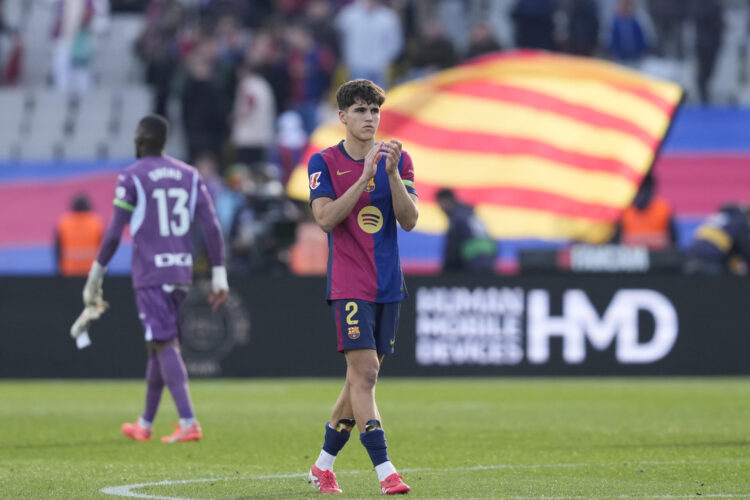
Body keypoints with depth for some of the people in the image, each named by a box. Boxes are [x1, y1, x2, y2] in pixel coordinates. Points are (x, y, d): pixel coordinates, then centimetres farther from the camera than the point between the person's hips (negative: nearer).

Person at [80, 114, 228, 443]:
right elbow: (211, 226, 4)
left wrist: (95, 277, 2)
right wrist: (218, 274, 6)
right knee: (160, 345, 16)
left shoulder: (132, 177, -4)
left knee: (165, 345, -10)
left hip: (150, 274, -6)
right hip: (182, 269, 6)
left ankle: (189, 423, -22)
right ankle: (145, 424, 25)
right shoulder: (189, 175, 11)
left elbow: (114, 234, -6)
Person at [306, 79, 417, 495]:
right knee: (364, 373, -16)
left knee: (361, 379, 9)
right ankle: (385, 472, -19)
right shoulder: (324, 162, -1)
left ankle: (323, 465, 23)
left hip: (388, 285, 4)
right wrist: (365, 176, -20)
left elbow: (409, 220, -3)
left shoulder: (398, 160, 7)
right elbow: (326, 218, -14)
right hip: (348, 285, -4)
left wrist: (392, 172, -16)